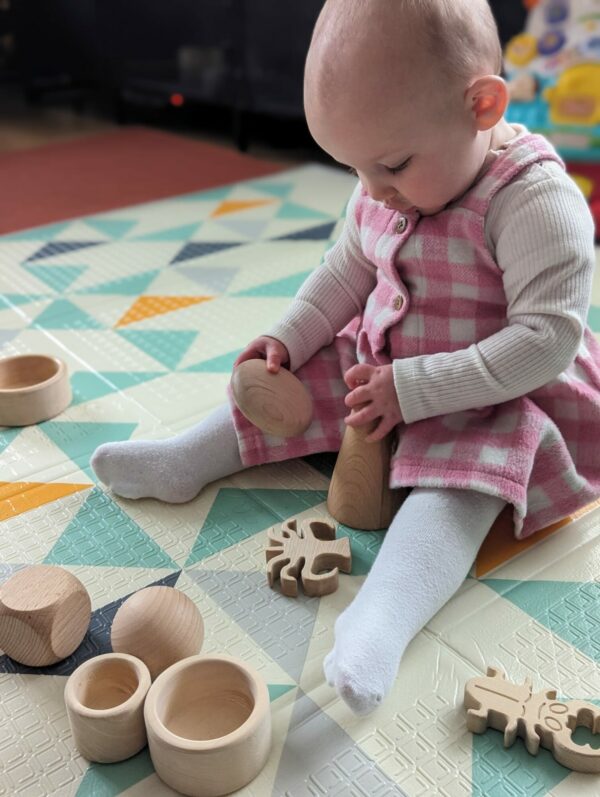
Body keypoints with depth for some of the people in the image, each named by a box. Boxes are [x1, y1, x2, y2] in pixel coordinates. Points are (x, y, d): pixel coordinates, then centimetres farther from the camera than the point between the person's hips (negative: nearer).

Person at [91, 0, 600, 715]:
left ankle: (382, 616, -48)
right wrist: (287, 339, -1)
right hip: (384, 366, 7)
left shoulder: (536, 201, -26)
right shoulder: (382, 192, -5)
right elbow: (346, 274, 12)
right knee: (299, 382, 0)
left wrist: (414, 389, -30)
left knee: (463, 477, -33)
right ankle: (187, 460, 10)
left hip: (493, 399, -7)